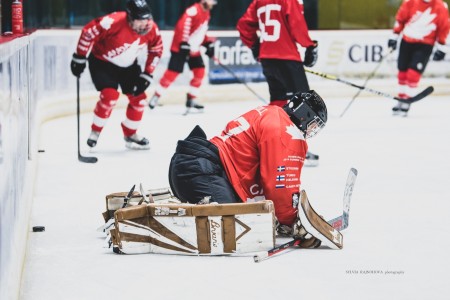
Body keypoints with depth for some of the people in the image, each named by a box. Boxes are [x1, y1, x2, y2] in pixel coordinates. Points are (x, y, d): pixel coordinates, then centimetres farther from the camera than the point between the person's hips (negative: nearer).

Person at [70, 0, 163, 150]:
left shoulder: (152, 29, -18)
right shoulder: (114, 21, -35)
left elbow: (156, 51, -1)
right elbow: (88, 32, -26)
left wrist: (147, 74, -6)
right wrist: (79, 58, -20)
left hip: (128, 66, 6)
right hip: (102, 62, -6)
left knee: (139, 99, 2)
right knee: (110, 96, -23)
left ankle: (130, 135, 25)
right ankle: (95, 132, -1)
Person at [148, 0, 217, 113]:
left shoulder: (206, 13, 12)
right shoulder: (193, 10, -20)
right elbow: (182, 26, -29)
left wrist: (208, 43, 10)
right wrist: (184, 43, -34)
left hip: (194, 49, 9)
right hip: (180, 47, -9)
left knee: (199, 72, 3)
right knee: (172, 72, -9)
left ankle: (191, 99, 13)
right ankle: (156, 97, 1)